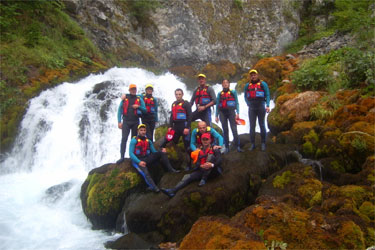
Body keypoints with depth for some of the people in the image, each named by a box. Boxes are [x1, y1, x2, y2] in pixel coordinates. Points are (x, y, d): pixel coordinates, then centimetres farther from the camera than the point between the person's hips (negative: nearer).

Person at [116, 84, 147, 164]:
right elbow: (120, 110, 4)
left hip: (135, 122, 1)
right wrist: (119, 121, -4)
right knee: (124, 139, -10)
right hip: (126, 121, -1)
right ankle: (122, 157, -10)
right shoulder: (125, 98, 7)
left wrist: (138, 106, -15)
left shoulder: (139, 99, 9)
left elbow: (144, 110, 6)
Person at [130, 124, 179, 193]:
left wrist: (162, 154, -9)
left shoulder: (148, 141, 16)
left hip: (146, 160, 5)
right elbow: (131, 153, -7)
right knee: (145, 172, -36)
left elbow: (154, 152, 14)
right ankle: (153, 186, -53)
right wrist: (139, 162, -22)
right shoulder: (134, 140, 0)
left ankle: (171, 169, -23)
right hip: (137, 161, -5)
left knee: (161, 153, -16)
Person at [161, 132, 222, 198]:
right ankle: (173, 190, -37)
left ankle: (204, 179, -32)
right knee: (187, 177, -19)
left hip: (213, 170, -3)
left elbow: (219, 160, -10)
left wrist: (212, 164, -33)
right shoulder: (200, 151, 16)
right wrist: (201, 166, -22)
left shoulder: (215, 150, 7)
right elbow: (197, 163, 4)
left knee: (211, 155, -26)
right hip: (202, 170, 3)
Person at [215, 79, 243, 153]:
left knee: (234, 129, -10)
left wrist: (237, 113, -4)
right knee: (225, 130, 3)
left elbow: (237, 103, 6)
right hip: (222, 113, 2)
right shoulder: (219, 94, 12)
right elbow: (217, 105, 13)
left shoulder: (233, 92, 8)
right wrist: (216, 116, 7)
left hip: (231, 111, -2)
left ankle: (238, 146, -8)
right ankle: (227, 147, 7)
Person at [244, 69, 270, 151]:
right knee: (252, 126, 2)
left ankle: (263, 143, 9)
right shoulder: (247, 85, 12)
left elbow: (267, 95, 1)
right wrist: (248, 104, 4)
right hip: (251, 107, 2)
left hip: (261, 106, -2)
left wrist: (267, 106, -9)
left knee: (262, 125, 3)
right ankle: (252, 144, 7)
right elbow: (245, 96, 18)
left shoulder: (263, 84, 4)